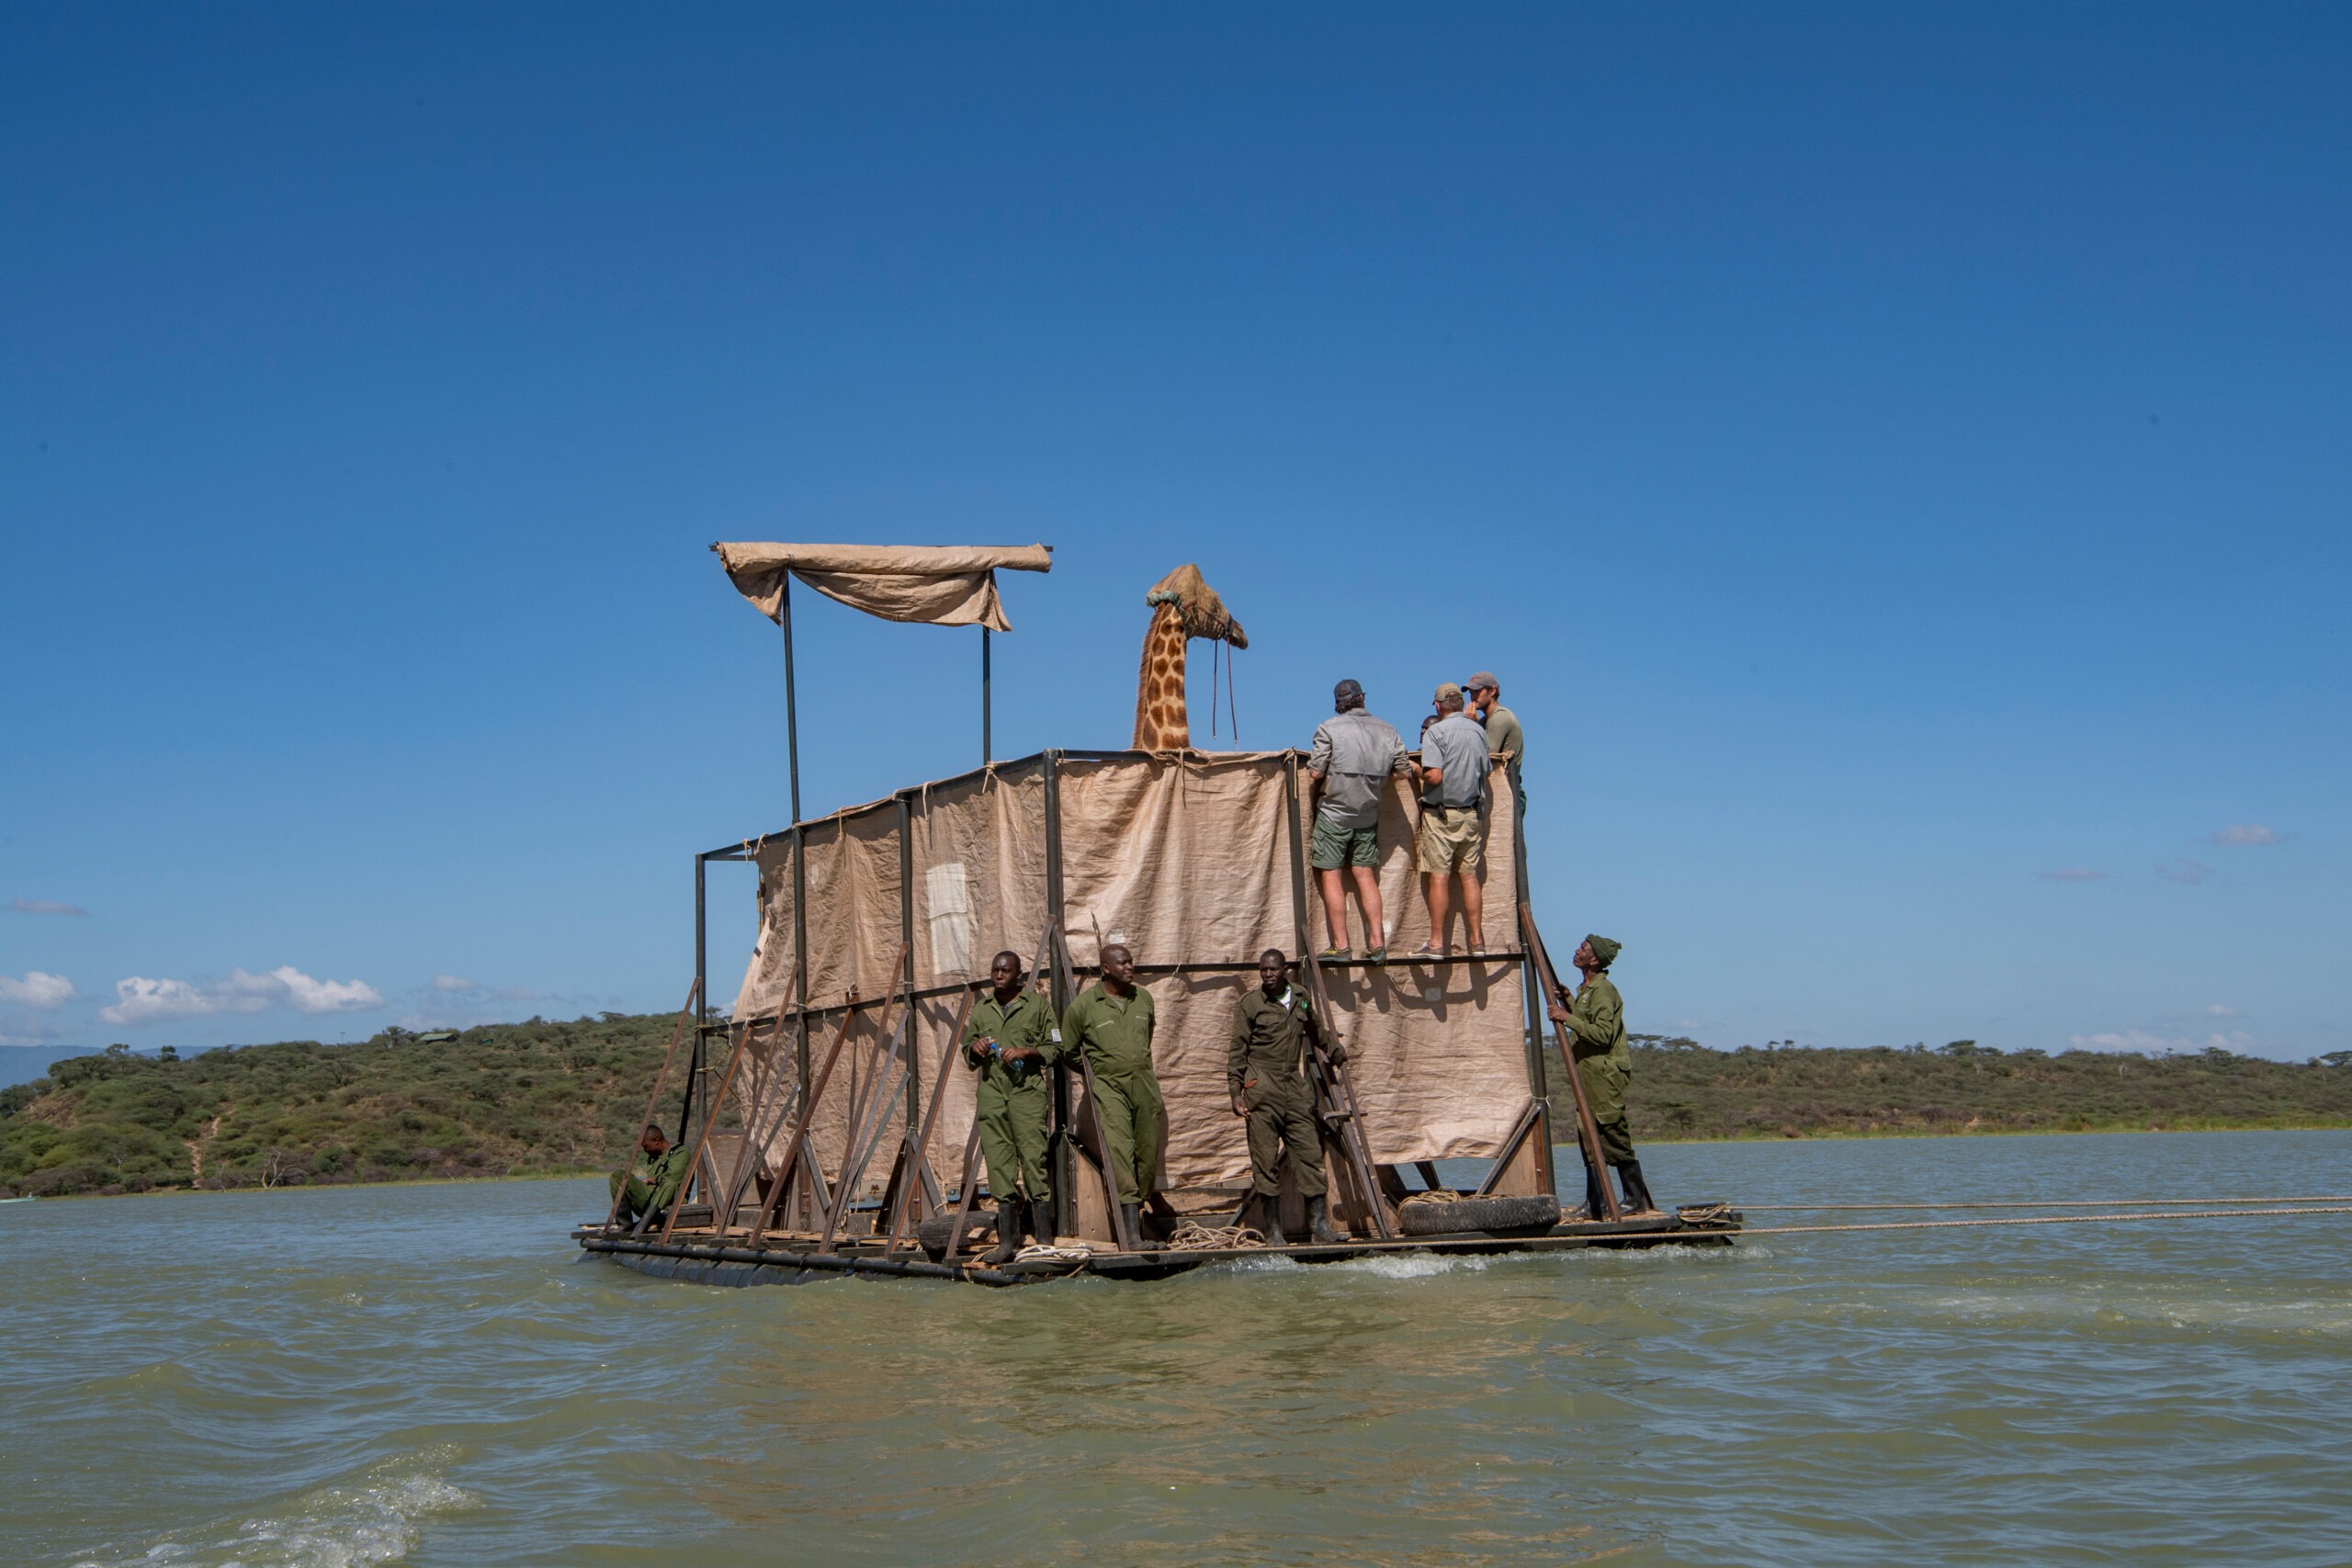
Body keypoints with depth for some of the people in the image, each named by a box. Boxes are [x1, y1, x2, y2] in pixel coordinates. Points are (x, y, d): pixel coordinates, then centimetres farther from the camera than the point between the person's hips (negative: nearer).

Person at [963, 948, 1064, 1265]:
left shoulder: (1038, 1004, 5)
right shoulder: (980, 1008, 16)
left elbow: (1055, 1049, 4)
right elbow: (968, 1055, 23)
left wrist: (1026, 1052, -12)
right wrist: (975, 1049, 0)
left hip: (1027, 1091, -4)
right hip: (991, 1093, 4)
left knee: (1033, 1159, -9)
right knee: (999, 1165, 1)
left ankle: (1044, 1241, -6)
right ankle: (1007, 1242, 5)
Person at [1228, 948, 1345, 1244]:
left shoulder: (1300, 999, 13)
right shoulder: (1250, 1003, 0)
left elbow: (1315, 1030, 34)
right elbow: (1237, 1050, 0)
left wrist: (1336, 1051, 34)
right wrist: (1236, 1091, -6)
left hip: (1294, 1086, 4)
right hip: (1262, 1090, -4)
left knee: (1309, 1151, -1)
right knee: (1266, 1159, -3)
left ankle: (1319, 1221, 2)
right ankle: (1273, 1226, 3)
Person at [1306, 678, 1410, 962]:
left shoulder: (1328, 728, -9)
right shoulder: (1387, 730, 3)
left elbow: (1315, 772, -13)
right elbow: (1402, 769, 6)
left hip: (1334, 813, -4)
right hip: (1369, 814, 4)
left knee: (1331, 878, 1)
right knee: (1366, 877, 10)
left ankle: (1340, 945, 0)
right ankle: (1377, 942, 6)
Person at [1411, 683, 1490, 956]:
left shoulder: (1436, 732, -12)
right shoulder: (1479, 731, 7)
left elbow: (1434, 776, -19)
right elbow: (1485, 771, 13)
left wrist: (1420, 773, 0)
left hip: (1440, 813, -6)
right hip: (1470, 813, 6)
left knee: (1438, 877, -4)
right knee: (1469, 875, 8)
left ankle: (1436, 943, -4)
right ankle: (1477, 940, 8)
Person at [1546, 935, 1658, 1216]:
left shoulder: (1602, 990, -14)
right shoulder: (1586, 989, 17)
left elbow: (1603, 1033, -22)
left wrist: (1569, 1018, -21)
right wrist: (1569, 1002, 17)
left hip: (1605, 1075, -10)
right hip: (1590, 1077, 10)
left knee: (1614, 1141, -7)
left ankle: (1638, 1201, 0)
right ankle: (1594, 1205, 12)